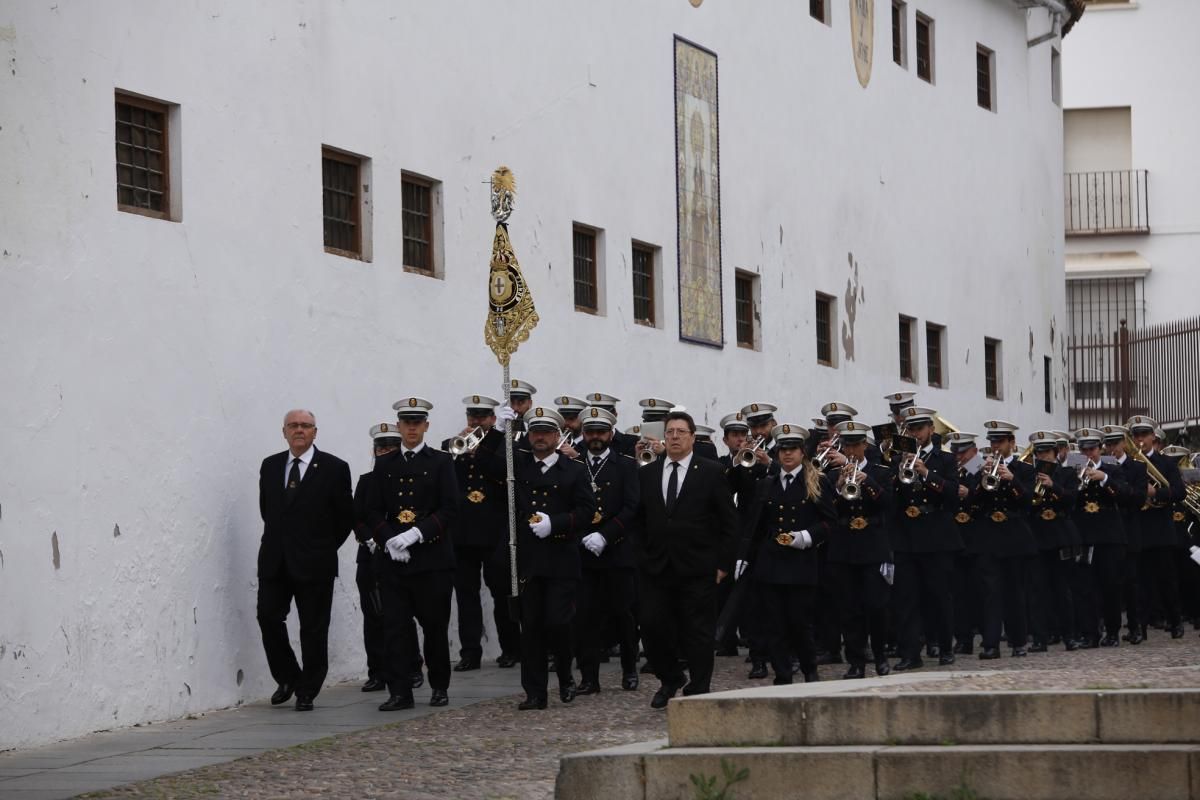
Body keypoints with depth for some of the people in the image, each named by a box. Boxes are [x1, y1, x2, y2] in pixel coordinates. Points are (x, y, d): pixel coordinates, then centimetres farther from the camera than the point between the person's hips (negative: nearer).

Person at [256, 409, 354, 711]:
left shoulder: (334, 468, -3)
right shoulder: (270, 466, 9)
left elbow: (346, 516, 2)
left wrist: (325, 548, 4)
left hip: (314, 563, -3)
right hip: (275, 561, 3)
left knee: (313, 628, 1)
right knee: (268, 618, -4)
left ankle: (307, 692, 9)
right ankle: (288, 678, 15)